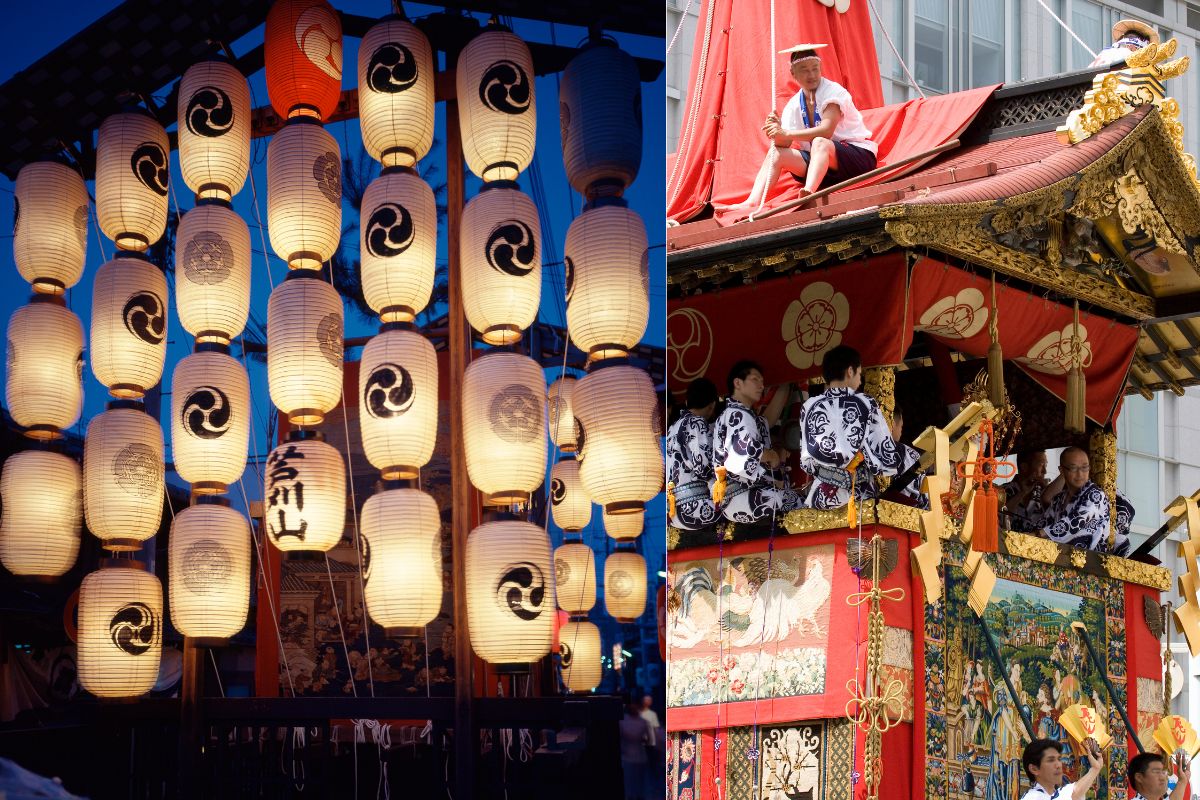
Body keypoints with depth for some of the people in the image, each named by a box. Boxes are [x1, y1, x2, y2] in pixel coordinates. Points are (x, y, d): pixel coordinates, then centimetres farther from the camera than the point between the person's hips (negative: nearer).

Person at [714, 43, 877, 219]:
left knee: (820, 142, -35)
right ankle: (752, 203, -22)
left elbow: (826, 130, -27)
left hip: (859, 156, -6)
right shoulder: (793, 105, 6)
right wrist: (777, 132, -25)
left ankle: (809, 194, -58)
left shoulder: (833, 91, -13)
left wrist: (786, 134, -32)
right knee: (776, 152, -6)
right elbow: (784, 144, -2)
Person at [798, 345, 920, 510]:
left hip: (821, 497, 3)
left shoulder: (810, 407, 0)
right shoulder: (864, 404, -9)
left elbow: (806, 462, 4)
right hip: (859, 496, -3)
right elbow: (887, 458, -12)